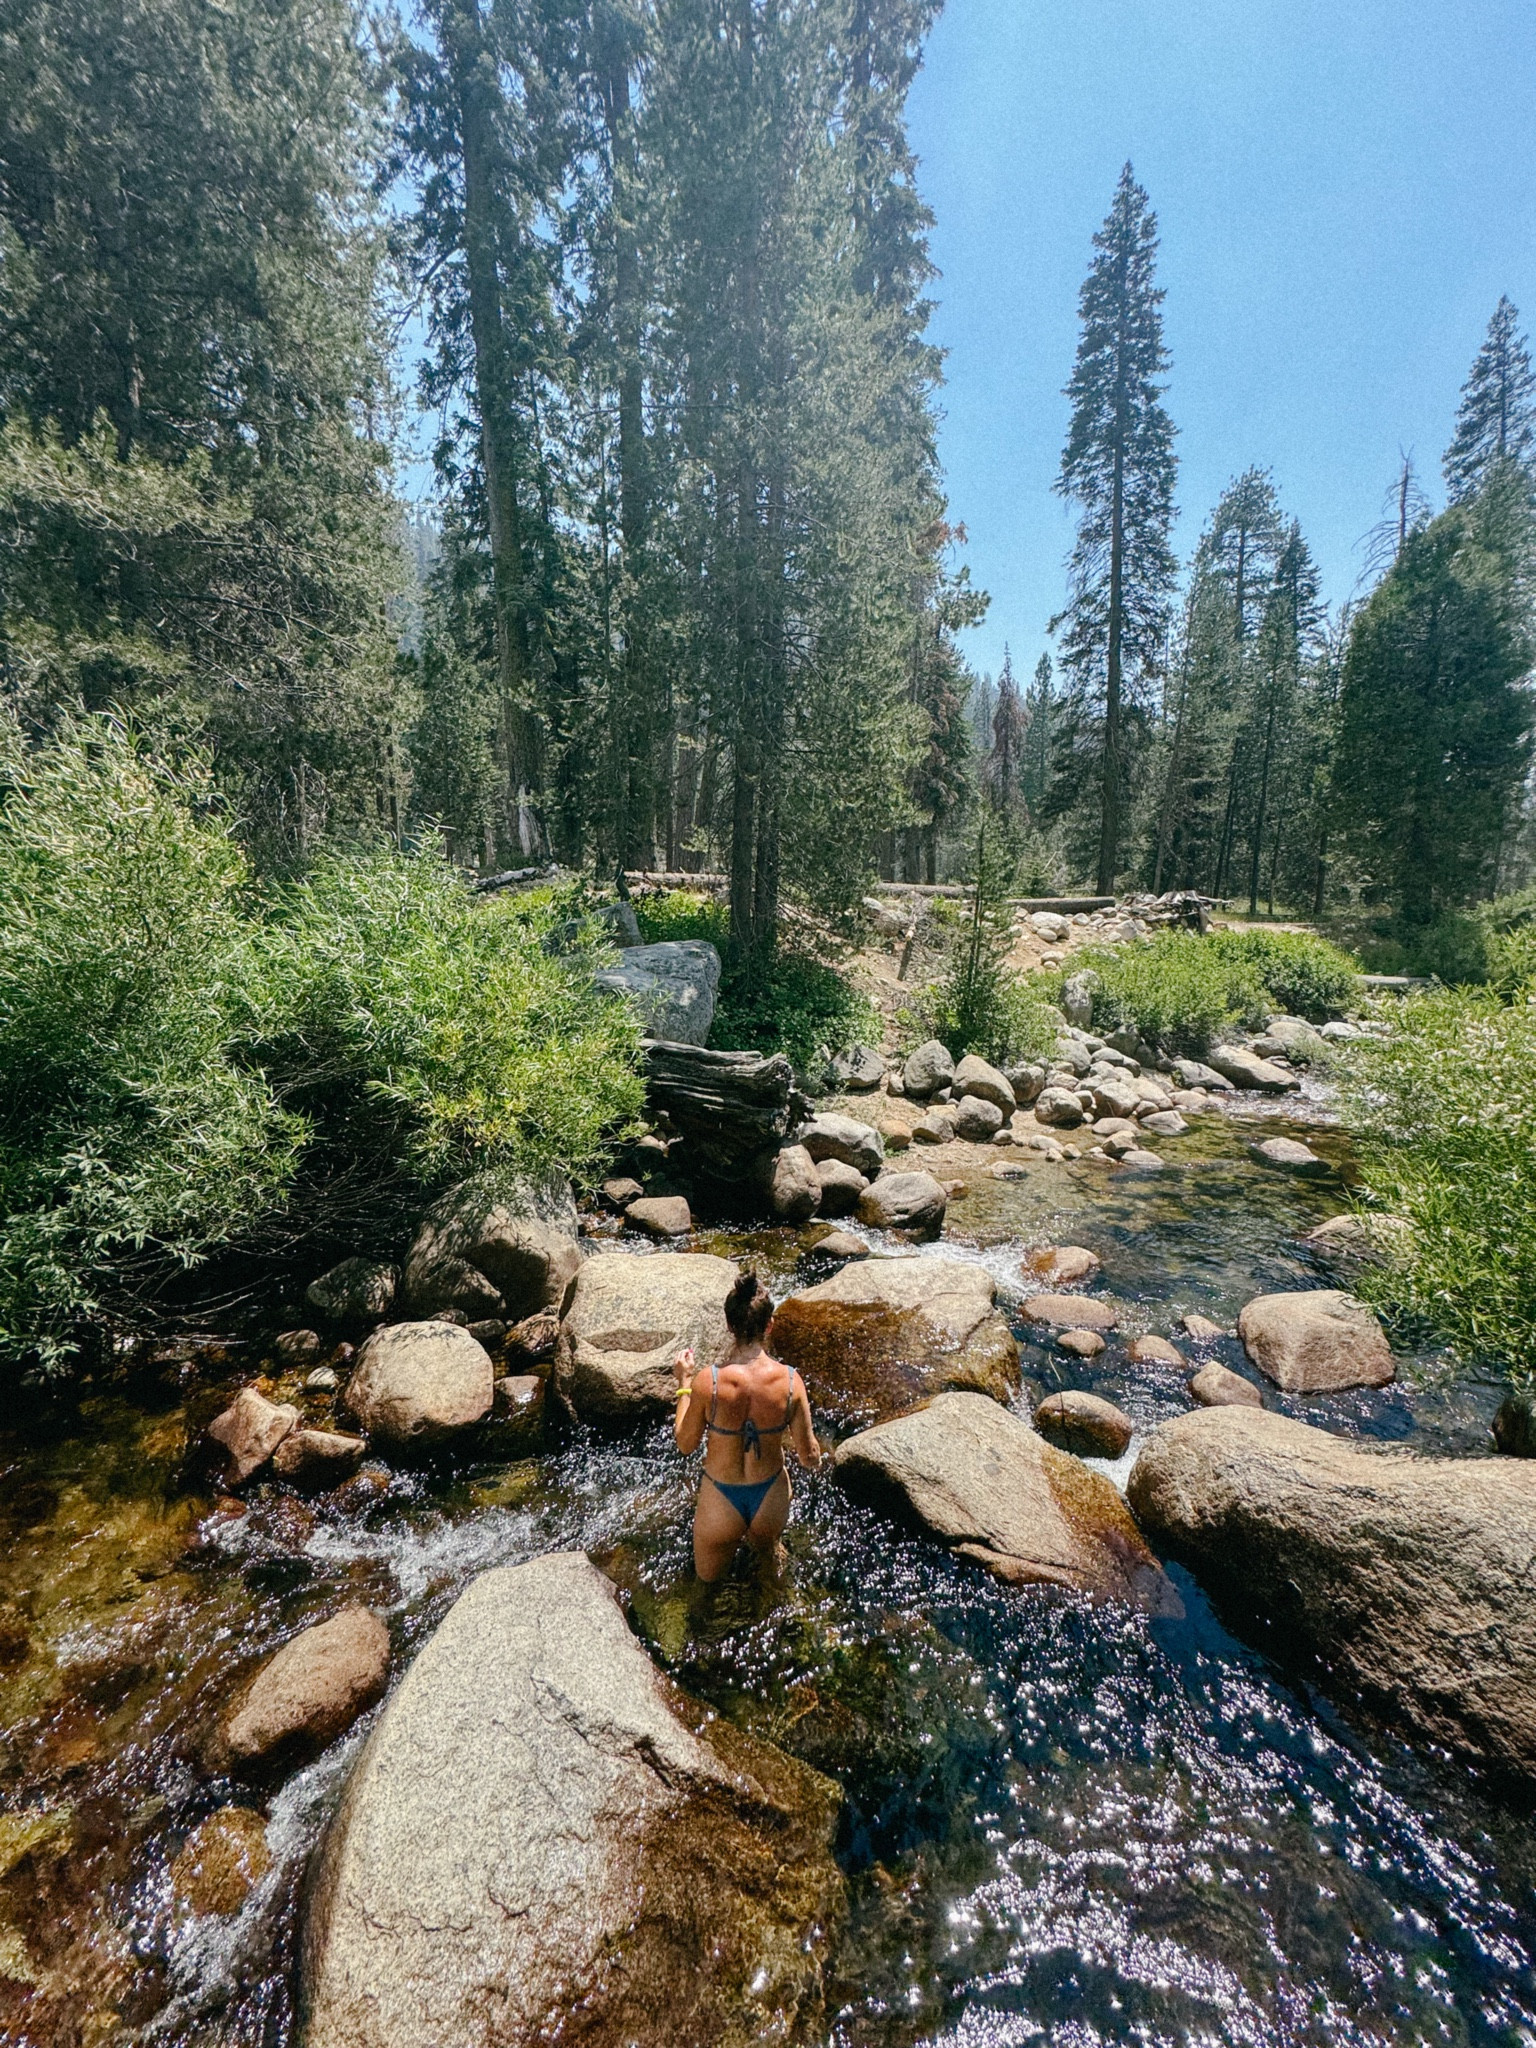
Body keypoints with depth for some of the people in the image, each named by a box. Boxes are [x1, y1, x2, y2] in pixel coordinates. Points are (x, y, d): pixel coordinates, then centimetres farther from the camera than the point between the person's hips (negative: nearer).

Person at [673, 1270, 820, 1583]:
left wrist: (684, 1382, 0)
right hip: (771, 1498, 3)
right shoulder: (790, 1380, -23)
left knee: (709, 1577, 28)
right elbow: (810, 1458, -11)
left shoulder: (708, 1380, -27)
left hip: (721, 1500, -3)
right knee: (766, 1553, 38)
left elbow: (685, 1444, -10)